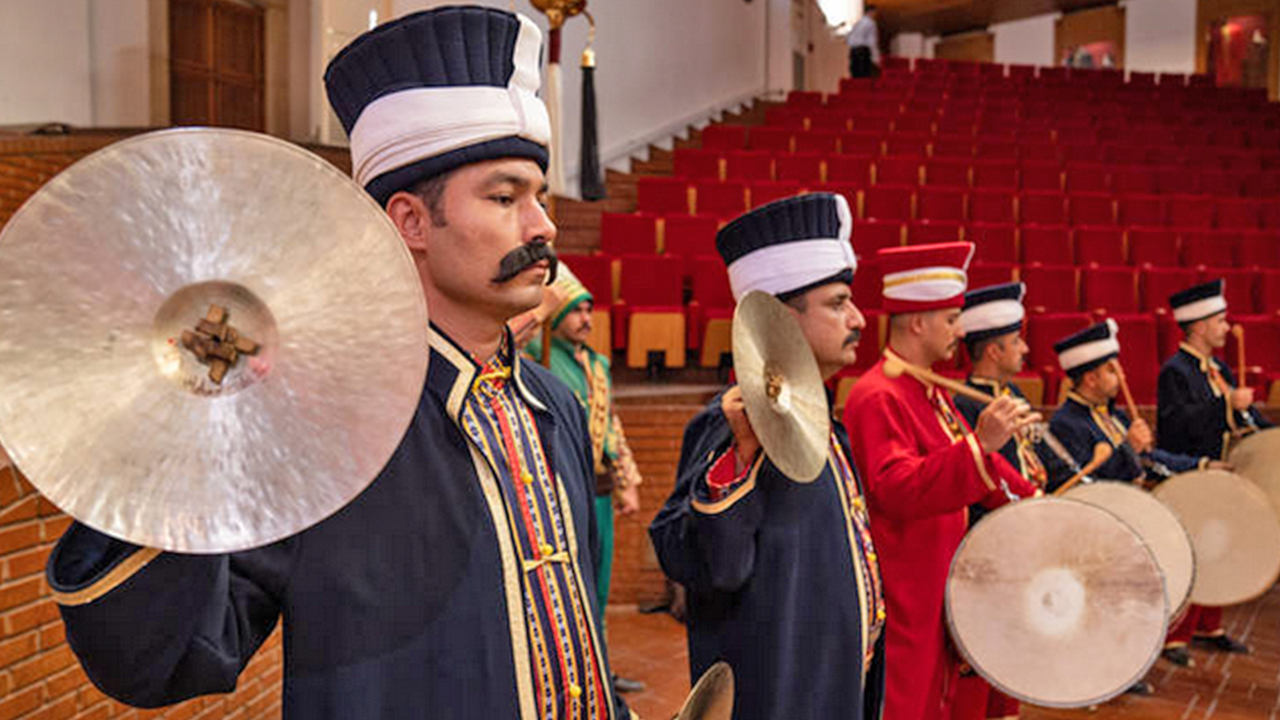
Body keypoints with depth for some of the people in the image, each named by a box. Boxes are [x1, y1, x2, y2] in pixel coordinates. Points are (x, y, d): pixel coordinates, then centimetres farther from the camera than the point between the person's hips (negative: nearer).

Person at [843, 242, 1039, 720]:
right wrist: (980, 443, -40)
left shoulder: (931, 390, 11)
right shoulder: (877, 398, -20)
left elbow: (975, 461, 24)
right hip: (903, 604, -10)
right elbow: (898, 491, -32)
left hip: (940, 588, 10)